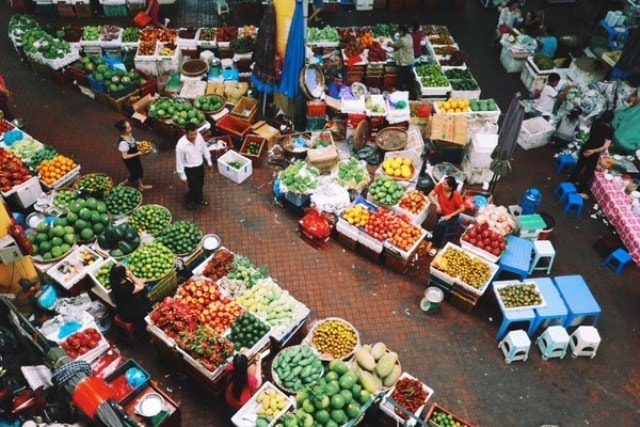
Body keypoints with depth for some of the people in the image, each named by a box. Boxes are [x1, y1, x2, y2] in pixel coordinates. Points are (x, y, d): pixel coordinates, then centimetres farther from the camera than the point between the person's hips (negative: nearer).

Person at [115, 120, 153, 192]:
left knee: (139, 172, 26)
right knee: (135, 174, 14)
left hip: (135, 158, 8)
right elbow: (125, 156, -30)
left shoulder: (129, 134, -14)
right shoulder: (123, 142, -39)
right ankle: (123, 183, 38)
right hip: (130, 161, -8)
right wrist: (137, 153, -24)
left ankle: (140, 186, 49)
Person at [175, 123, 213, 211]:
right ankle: (189, 200, 41)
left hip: (200, 165, 6)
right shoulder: (181, 145, -33)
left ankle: (198, 199, 54)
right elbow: (180, 162, -20)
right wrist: (182, 176, -12)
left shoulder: (199, 136, -18)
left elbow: (204, 149, 2)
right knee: (195, 188, 8)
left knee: (200, 185, 24)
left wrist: (209, 161, 12)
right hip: (190, 169, -5)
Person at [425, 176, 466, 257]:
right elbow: (430, 195, -8)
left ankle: (435, 245, -10)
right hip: (441, 213, 3)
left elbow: (462, 208, -17)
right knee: (440, 226, -28)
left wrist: (450, 216, -20)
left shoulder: (456, 195, -25)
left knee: (442, 225, -29)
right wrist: (437, 204, -22)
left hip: (452, 215, -3)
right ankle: (435, 245, -10)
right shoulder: (440, 186, -16)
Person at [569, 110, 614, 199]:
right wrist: (593, 151, -26)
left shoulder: (596, 122, -6)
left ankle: (572, 181, 45)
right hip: (593, 153, -6)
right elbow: (605, 147, -27)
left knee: (579, 165, 26)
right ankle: (580, 191, 21)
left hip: (585, 147, 6)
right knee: (588, 172, 11)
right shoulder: (609, 130, -22)